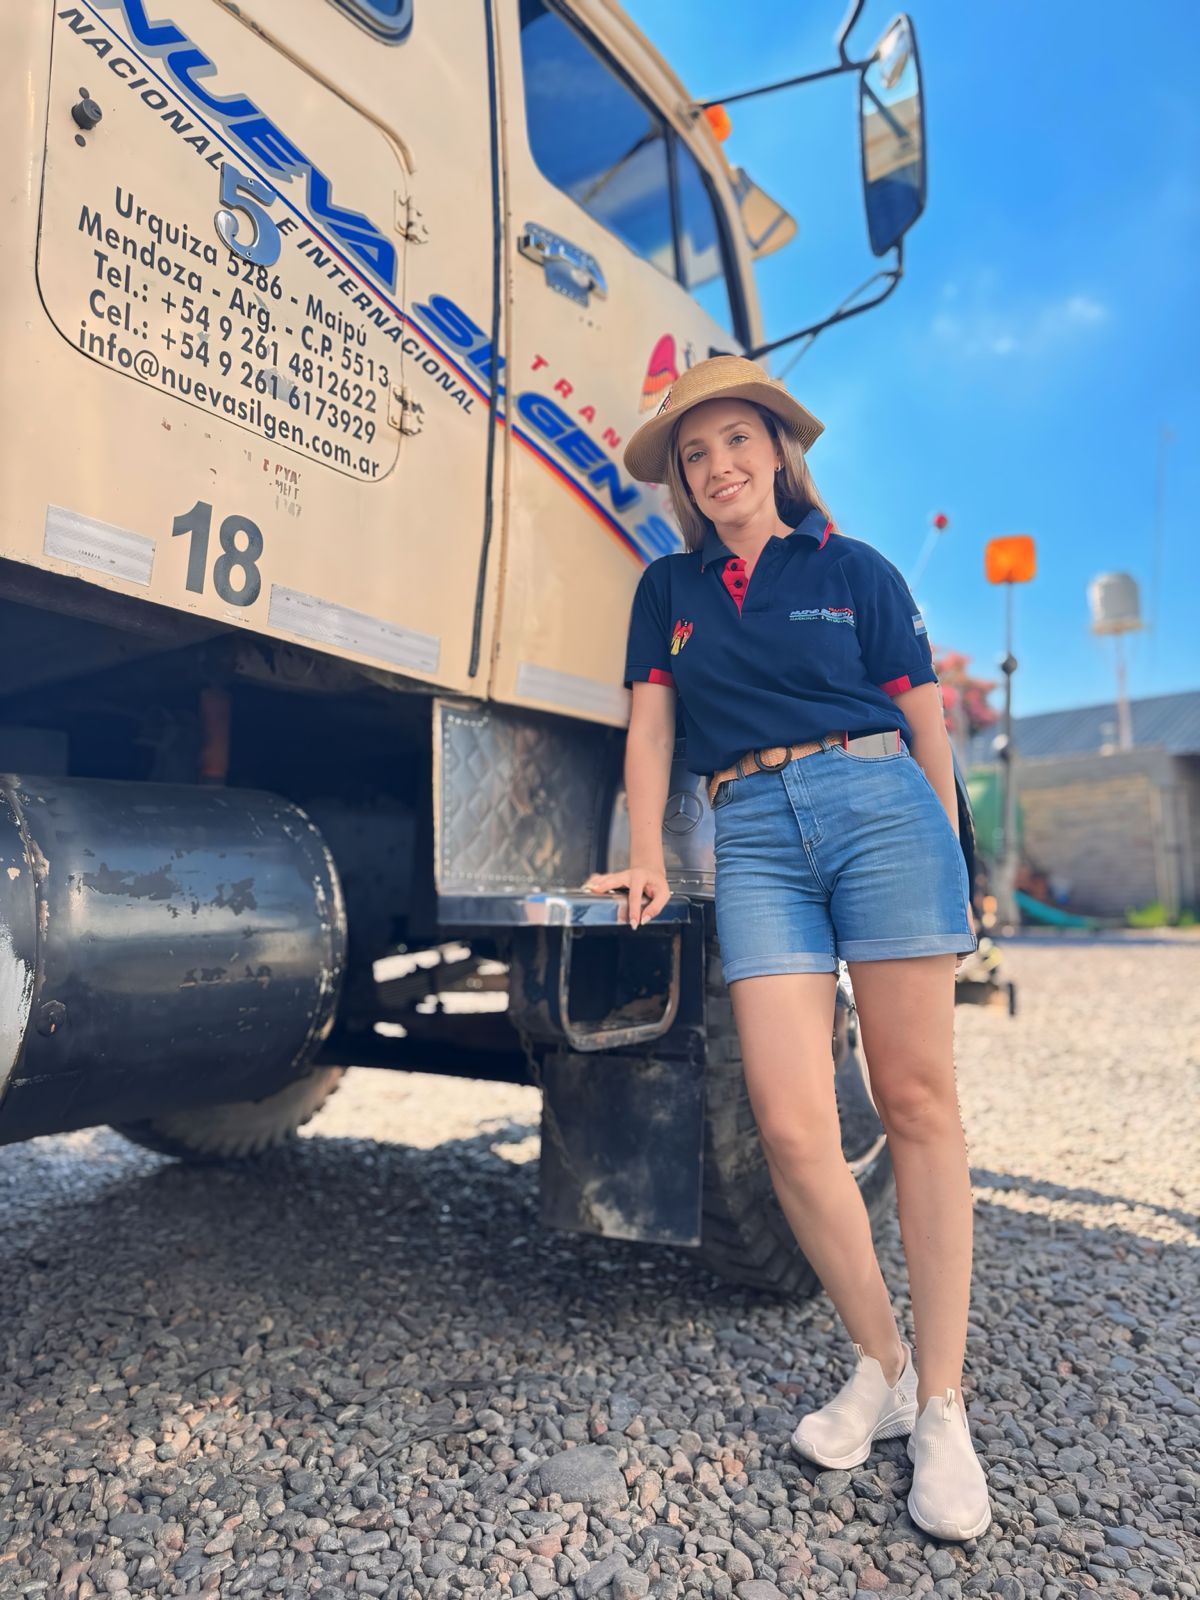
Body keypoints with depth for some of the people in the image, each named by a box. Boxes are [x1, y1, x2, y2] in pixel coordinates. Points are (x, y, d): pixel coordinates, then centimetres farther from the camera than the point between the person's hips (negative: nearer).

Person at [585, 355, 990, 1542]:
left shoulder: (854, 571, 10)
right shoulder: (670, 588, 18)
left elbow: (927, 728, 9)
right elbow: (650, 728, 12)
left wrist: (947, 867, 5)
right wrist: (646, 860, 3)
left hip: (879, 809, -1)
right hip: (755, 841, 2)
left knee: (917, 1100, -1)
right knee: (791, 1126, -8)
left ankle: (942, 1407, 11)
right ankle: (880, 1368, 15)